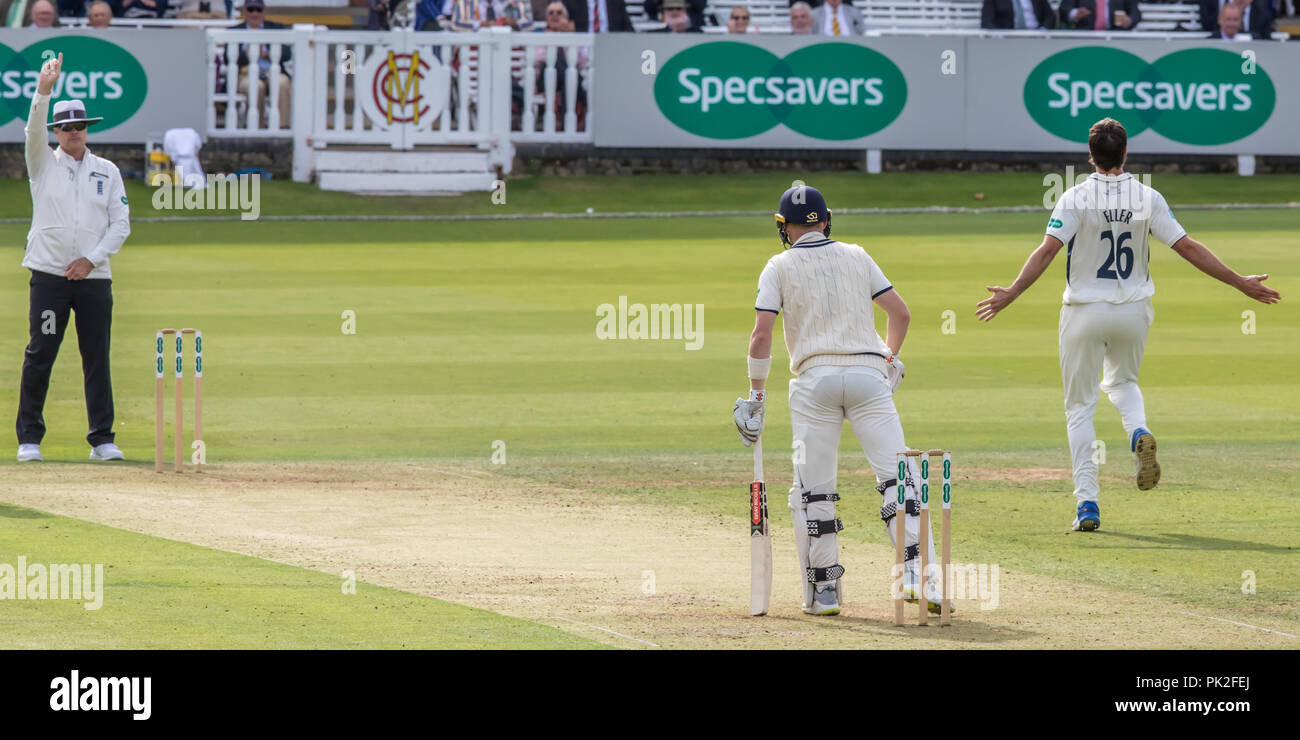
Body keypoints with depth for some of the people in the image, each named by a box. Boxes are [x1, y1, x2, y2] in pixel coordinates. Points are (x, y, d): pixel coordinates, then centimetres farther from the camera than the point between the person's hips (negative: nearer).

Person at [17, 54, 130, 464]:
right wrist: (43, 91, -29)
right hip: (49, 275, -2)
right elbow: (34, 132, -14)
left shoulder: (107, 172, 10)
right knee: (39, 356, -3)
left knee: (97, 358, 2)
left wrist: (91, 259, -7)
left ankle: (102, 438, 6)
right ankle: (29, 438, 3)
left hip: (94, 277, 2)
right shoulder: (44, 164, 6)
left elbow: (121, 224, 6)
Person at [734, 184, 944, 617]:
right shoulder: (857, 257, 16)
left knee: (813, 490, 5)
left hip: (815, 377, -2)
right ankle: (917, 572, -16)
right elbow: (900, 312, 15)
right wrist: (890, 359, 31)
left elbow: (762, 331, -2)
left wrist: (757, 391, 5)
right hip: (869, 375, 2)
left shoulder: (780, 267, 8)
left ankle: (823, 591, 4)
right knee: (897, 476, -2)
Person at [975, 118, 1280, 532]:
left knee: (1080, 405, 7)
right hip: (1133, 311, 2)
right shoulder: (1147, 199, -4)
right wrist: (1240, 283, 1)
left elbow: (1048, 250, -21)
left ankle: (1087, 502, -2)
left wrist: (1010, 295, -23)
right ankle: (1139, 433, -6)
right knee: (1122, 381, 28)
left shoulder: (1076, 198, -11)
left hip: (1085, 312, -2)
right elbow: (1188, 248, -6)